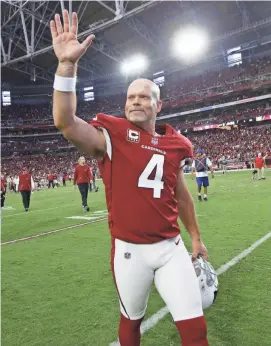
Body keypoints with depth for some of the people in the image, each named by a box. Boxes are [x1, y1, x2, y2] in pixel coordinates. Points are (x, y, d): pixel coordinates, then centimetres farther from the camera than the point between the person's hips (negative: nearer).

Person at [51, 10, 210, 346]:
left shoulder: (174, 145, 3)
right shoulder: (110, 137, -8)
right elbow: (65, 122, -25)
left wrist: (195, 236, 20)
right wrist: (67, 64, -32)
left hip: (171, 247, 3)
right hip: (129, 250, -2)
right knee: (131, 319, 20)